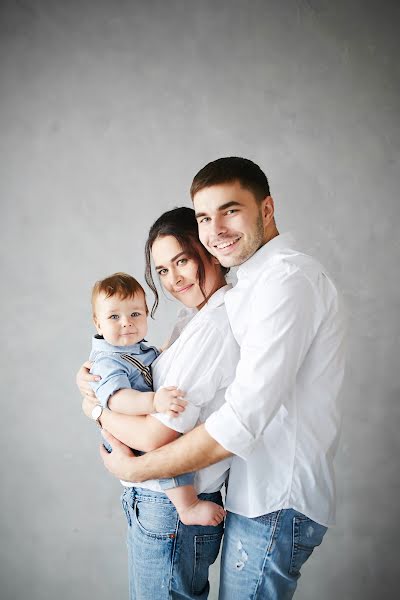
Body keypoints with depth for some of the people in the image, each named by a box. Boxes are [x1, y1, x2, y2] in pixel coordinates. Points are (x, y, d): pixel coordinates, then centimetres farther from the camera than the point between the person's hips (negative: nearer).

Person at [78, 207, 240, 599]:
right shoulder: (194, 317, 8)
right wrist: (90, 378, -3)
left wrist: (96, 410, -7)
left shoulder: (213, 328, -24)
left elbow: (155, 437, -25)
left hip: (168, 514, -9)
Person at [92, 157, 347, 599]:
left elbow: (243, 421, -28)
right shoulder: (251, 283, 13)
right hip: (262, 490, 10)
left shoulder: (287, 279, -21)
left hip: (276, 502, -10)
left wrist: (133, 469, -17)